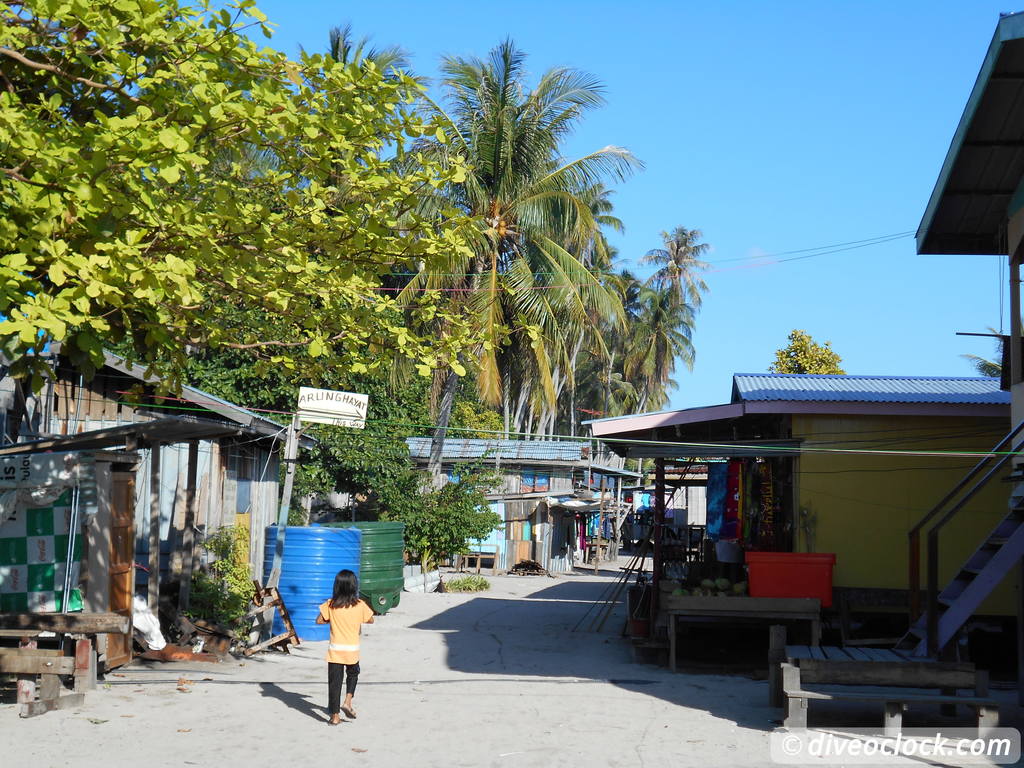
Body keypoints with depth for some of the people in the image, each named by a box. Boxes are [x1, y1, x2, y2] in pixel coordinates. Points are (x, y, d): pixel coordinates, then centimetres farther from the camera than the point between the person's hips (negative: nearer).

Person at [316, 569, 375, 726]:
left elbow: (319, 620, 0)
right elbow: (370, 620, 7)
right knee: (353, 674, 26)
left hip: (335, 649, 0)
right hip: (352, 649, 0)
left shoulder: (331, 605, -7)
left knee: (334, 681, 5)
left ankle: (335, 716, 7)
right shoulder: (360, 606, -7)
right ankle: (347, 702, 9)